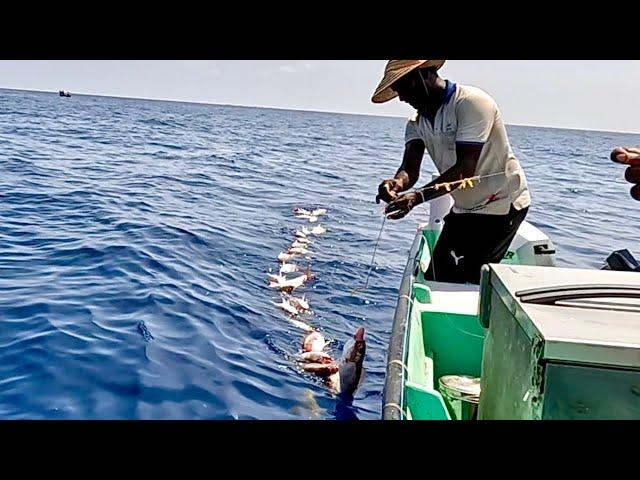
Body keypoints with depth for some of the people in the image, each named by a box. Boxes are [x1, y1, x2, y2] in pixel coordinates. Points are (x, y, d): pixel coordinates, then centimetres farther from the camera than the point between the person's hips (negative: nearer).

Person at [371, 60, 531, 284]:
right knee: (436, 276, 8)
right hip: (464, 208, 8)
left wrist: (418, 196, -41)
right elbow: (410, 167, -13)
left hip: (502, 205, -8)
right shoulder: (416, 122, 2)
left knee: (471, 279, -11)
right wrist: (398, 182, -38)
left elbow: (465, 168, -30)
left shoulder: (472, 103, -21)